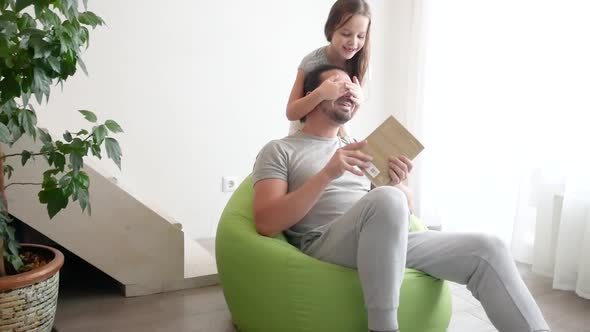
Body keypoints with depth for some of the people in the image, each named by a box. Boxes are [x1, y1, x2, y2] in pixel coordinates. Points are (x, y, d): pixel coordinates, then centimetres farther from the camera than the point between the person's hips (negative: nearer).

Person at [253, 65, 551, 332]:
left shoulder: (357, 149, 24)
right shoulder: (278, 151, 6)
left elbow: (402, 214, 20)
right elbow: (266, 224, -10)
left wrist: (398, 185, -4)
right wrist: (328, 174, -18)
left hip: (386, 241, 6)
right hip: (324, 248, -5)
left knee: (487, 249, -11)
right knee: (386, 199, -36)